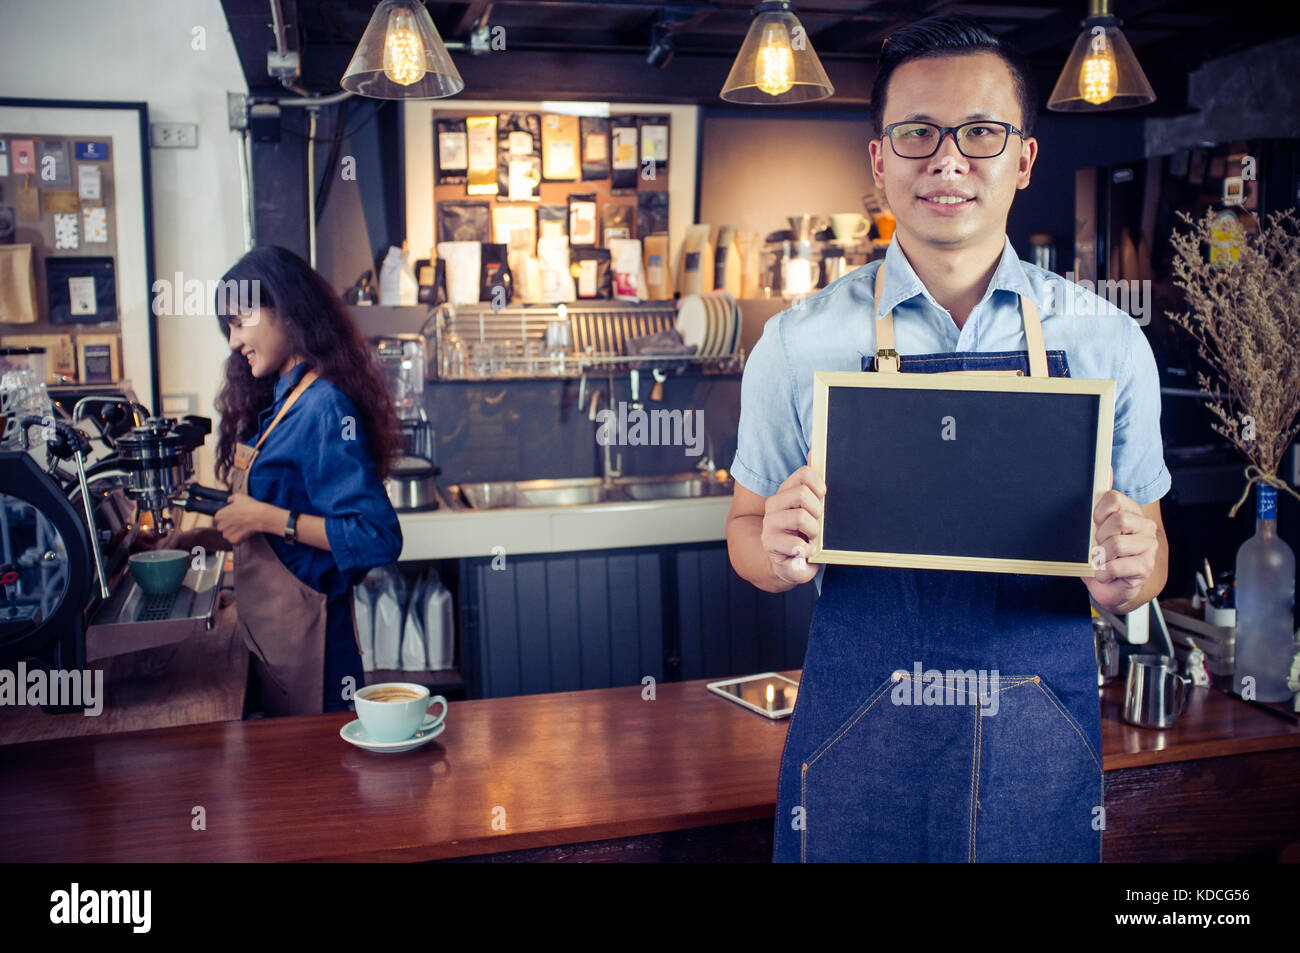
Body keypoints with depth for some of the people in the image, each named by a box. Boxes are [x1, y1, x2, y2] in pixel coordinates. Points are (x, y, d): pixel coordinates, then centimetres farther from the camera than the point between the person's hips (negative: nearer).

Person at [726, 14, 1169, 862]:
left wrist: (1128, 575, -17)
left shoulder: (1107, 343, -1)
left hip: (1043, 757, 2)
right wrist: (778, 551, -20)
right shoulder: (799, 344, -5)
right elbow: (747, 530, 3)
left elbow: (1147, 549, 6)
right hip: (857, 752, -1)